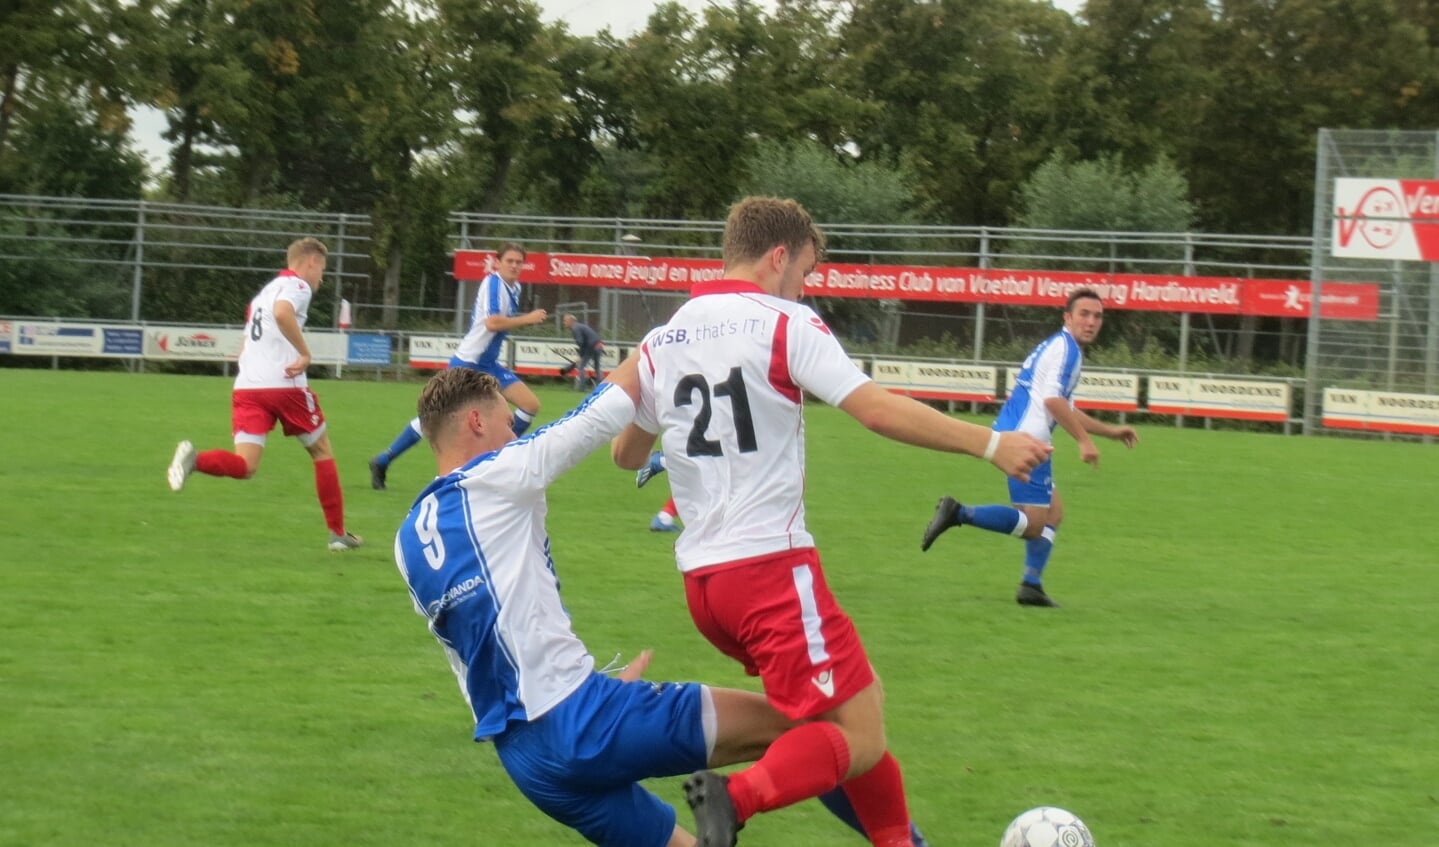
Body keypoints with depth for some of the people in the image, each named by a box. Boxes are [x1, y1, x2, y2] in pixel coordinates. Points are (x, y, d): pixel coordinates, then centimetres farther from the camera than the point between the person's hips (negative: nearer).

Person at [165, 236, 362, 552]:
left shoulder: (265, 291, 26)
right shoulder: (298, 285, -1)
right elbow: (282, 313, -24)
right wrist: (305, 353, -18)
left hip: (246, 386, 6)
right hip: (284, 385, -6)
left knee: (244, 466, -5)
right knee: (322, 451, 13)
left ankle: (194, 459, -33)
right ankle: (338, 533, 17)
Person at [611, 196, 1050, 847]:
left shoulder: (661, 341, 13)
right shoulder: (784, 324, -5)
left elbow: (626, 455, 27)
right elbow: (878, 410, -17)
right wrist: (990, 444, -16)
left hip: (701, 579, 8)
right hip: (772, 567, -8)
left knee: (859, 700, 21)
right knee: (859, 737, -7)